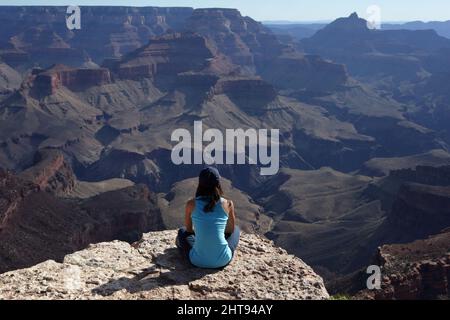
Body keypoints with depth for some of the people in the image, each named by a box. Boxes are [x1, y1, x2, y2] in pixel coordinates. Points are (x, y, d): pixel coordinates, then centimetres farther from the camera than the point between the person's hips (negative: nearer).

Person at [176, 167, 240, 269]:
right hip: (222, 261, 0)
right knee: (236, 230, 30)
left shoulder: (191, 204, -6)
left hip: (198, 261, 0)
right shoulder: (228, 204, -6)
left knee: (182, 232, 30)